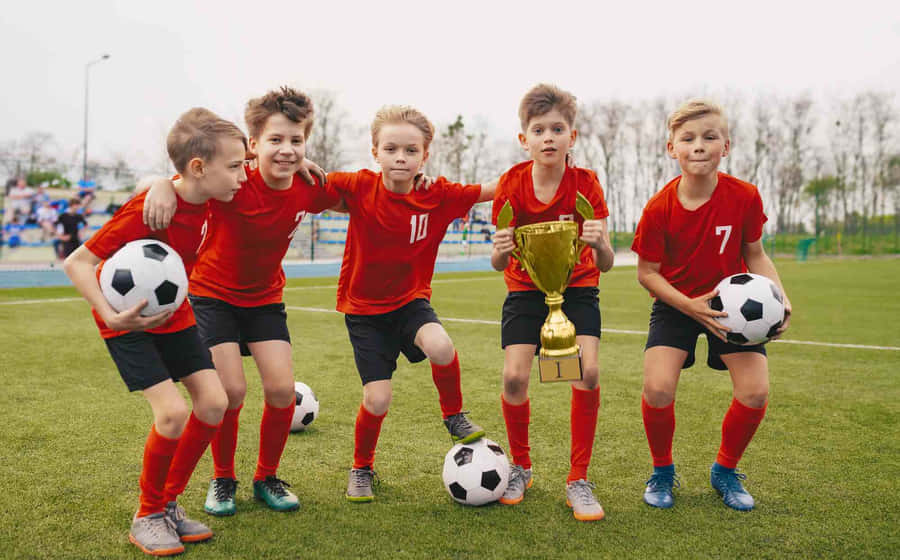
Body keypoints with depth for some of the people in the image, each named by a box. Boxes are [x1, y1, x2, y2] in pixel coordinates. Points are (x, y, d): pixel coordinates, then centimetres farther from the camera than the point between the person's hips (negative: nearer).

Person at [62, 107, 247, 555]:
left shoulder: (203, 199, -9)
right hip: (127, 320, -7)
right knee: (173, 411, -20)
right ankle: (148, 517, 4)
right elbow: (77, 262, -25)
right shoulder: (148, 209, -30)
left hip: (172, 314, 7)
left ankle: (169, 502, 14)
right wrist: (111, 316, -35)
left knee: (214, 402, -4)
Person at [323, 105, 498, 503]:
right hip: (364, 308, -1)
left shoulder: (437, 195, -10)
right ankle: (361, 469, 24)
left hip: (411, 299, 1)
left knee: (440, 347, -32)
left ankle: (454, 417, 0)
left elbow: (490, 191, -6)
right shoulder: (359, 188, -14)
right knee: (378, 398, -7)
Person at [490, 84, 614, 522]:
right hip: (525, 290, 1)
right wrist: (500, 251, -37)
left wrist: (600, 244, -42)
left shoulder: (586, 185, -16)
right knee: (514, 377, -14)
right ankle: (521, 468, 13)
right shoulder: (511, 185, -14)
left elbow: (605, 265, -20)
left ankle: (578, 481, -2)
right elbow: (500, 264, -14)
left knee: (588, 372, -19)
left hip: (577, 290, 0)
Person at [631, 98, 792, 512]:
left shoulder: (745, 197, -15)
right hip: (676, 303, -1)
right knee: (658, 388, -20)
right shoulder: (659, 208, -19)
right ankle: (662, 472, 9)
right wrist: (690, 307, -23)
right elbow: (647, 272, -10)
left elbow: (755, 255, 0)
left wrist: (778, 298, -16)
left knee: (756, 392, -13)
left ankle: (725, 471, 16)